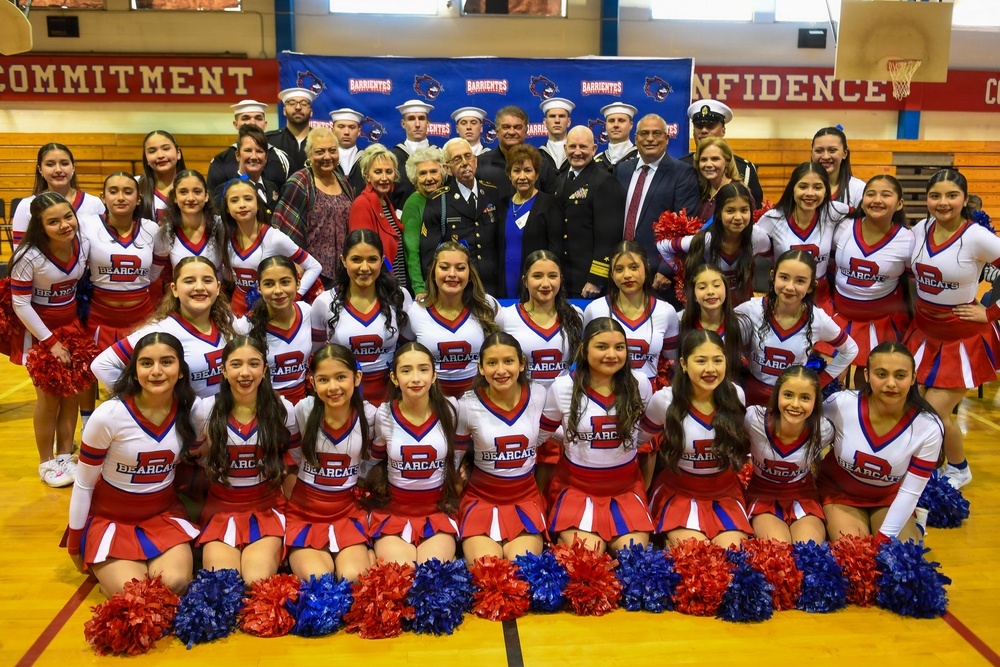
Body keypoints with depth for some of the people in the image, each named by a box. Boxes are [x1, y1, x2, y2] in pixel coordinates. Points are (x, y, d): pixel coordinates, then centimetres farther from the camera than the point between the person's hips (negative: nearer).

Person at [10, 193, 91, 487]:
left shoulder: (83, 245, -10)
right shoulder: (29, 256, -24)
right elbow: (20, 304, -17)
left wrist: (83, 326, 5)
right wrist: (50, 341, -16)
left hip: (72, 328, 5)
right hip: (39, 332, -4)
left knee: (72, 395, 9)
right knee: (49, 399, 3)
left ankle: (65, 456, 24)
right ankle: (47, 463, 20)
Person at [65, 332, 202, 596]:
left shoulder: (192, 410, -13)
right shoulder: (108, 416, -22)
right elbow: (83, 484, -9)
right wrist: (75, 545, -2)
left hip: (164, 513, 2)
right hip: (110, 517, -2)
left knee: (175, 586, -20)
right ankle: (103, 567, 13)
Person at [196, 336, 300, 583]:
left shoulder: (282, 410, -4)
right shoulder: (207, 410, -4)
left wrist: (286, 503, 1)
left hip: (267, 509, 0)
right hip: (221, 509, 1)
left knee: (258, 582, -23)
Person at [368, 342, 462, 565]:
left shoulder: (449, 411, -7)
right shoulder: (384, 415, -8)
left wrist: (454, 495, 10)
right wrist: (380, 492, 6)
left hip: (438, 512, 0)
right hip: (393, 512, 0)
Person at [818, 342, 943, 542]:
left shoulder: (929, 427, -22)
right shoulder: (841, 405, -26)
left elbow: (910, 492, -16)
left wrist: (884, 539, -20)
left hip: (890, 498, 2)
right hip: (839, 493, -1)